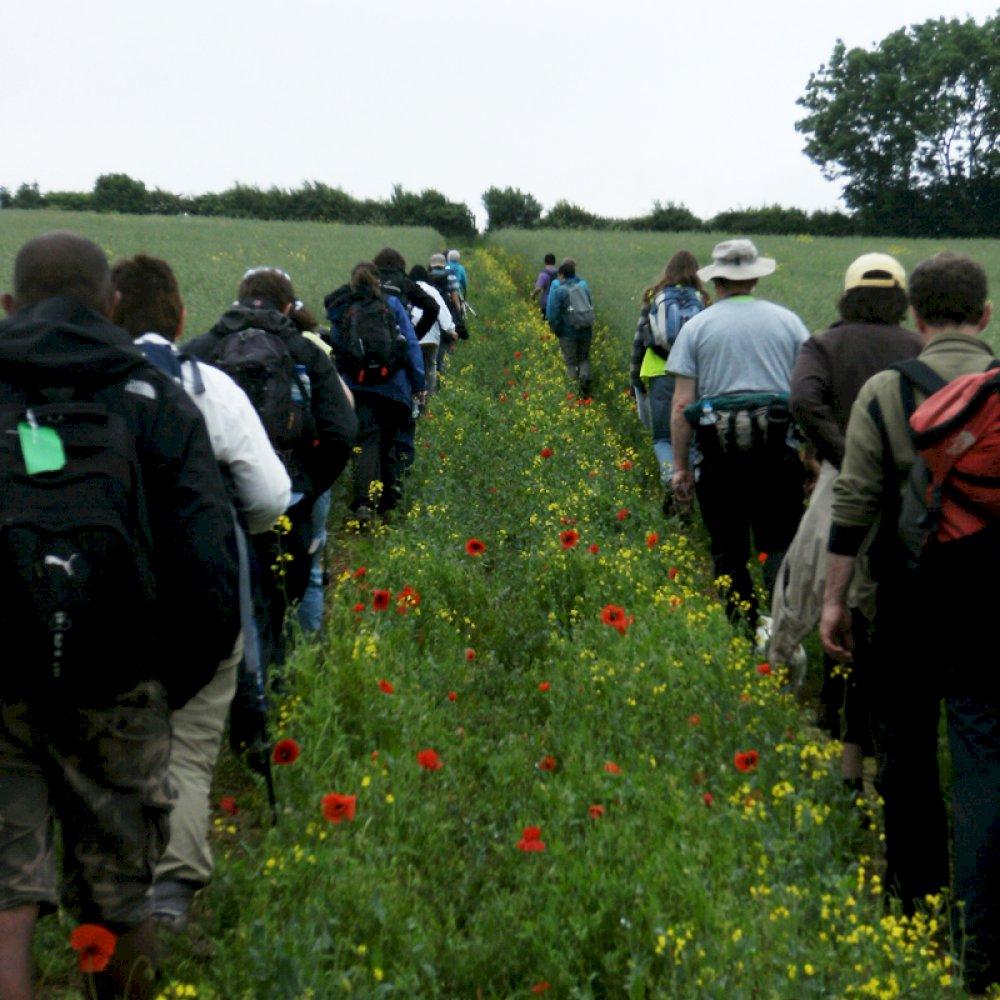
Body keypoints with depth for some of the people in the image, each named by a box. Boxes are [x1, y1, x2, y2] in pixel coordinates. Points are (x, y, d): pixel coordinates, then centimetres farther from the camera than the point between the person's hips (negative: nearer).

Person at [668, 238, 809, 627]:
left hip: (719, 453, 0)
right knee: (779, 545, 3)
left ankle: (743, 631, 12)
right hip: (778, 451, 1)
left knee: (728, 549, 9)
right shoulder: (787, 320, 7)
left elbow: (681, 404, -2)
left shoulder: (696, 327, 3)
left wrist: (680, 466, 4)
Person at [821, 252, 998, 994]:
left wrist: (833, 597, 0)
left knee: (906, 744, 16)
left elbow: (856, 504, -6)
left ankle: (915, 898, 31)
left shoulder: (884, 391, -4)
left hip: (910, 594, 0)